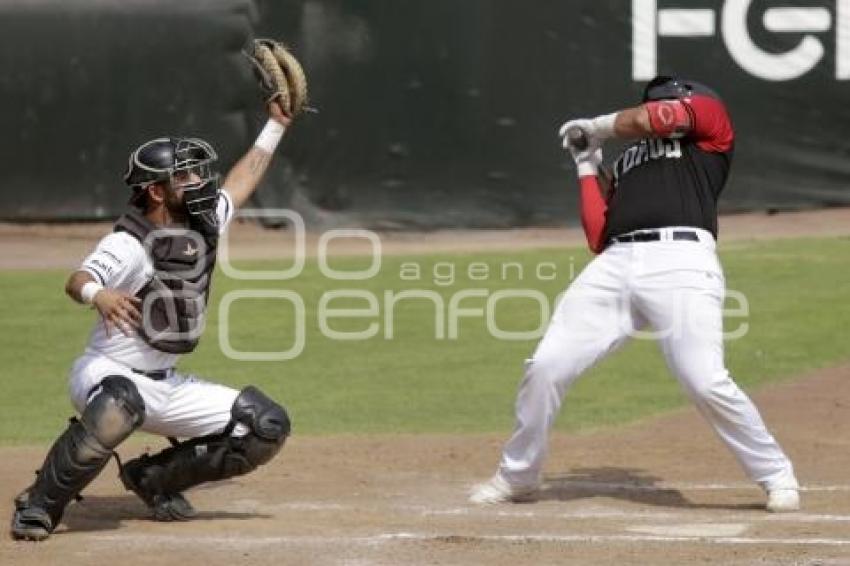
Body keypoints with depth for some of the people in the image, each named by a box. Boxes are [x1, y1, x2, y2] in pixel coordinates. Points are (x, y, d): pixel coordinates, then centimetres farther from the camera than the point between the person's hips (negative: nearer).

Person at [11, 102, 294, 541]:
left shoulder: (206, 225, 2)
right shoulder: (129, 245, -21)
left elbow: (244, 178, 21)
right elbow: (78, 281, -39)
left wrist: (276, 124, 25)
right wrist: (99, 295, -62)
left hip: (166, 386, 8)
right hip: (106, 374, -8)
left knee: (266, 427, 1)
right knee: (119, 404, -44)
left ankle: (155, 478, 13)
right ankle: (39, 505, -26)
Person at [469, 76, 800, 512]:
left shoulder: (709, 112, 22)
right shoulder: (624, 164, 31)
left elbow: (659, 119, 2)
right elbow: (598, 238, 18)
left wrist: (597, 127, 19)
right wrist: (587, 167, 23)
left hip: (681, 260, -5)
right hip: (615, 264, 5)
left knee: (706, 382, -19)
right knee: (546, 367, -4)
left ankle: (776, 476, -1)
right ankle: (517, 477, 15)